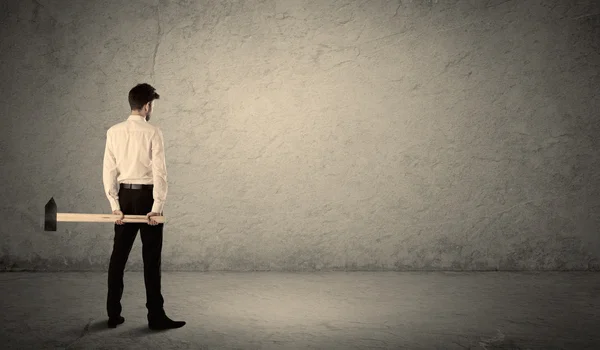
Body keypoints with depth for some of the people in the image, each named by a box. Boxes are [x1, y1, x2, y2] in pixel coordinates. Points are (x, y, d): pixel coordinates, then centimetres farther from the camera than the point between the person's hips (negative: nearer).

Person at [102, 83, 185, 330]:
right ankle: (156, 316, 5)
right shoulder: (152, 132, -11)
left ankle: (113, 315, 15)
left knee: (118, 256, 10)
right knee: (151, 259, 0)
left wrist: (115, 205, 0)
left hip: (124, 196, 5)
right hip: (146, 196, -5)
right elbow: (159, 172, -16)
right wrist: (157, 206, -13)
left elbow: (109, 171, 0)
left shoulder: (114, 132, 3)